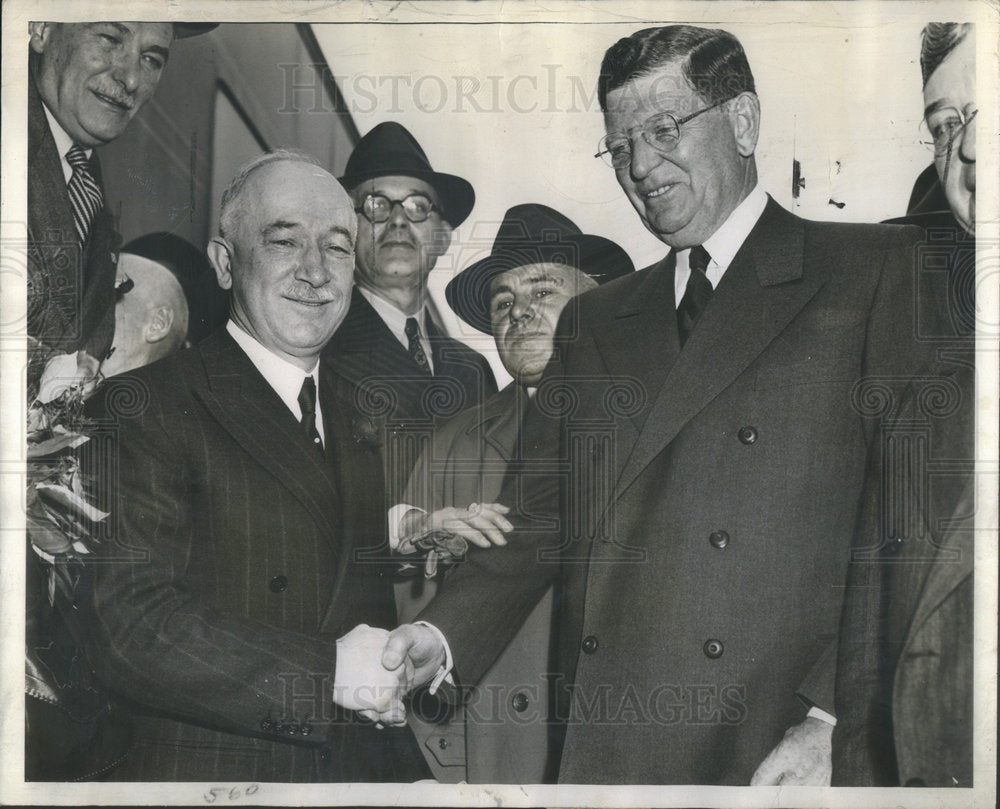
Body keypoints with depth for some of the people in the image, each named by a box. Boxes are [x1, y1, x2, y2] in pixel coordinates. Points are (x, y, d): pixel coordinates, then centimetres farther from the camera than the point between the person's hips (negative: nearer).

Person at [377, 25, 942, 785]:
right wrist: (441, 635, -5)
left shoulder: (882, 271, 0)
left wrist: (837, 720, -17)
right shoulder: (593, 322, 16)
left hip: (774, 750, -3)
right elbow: (536, 521, 11)